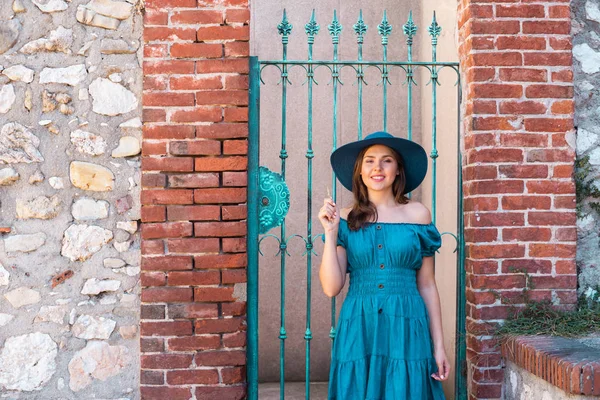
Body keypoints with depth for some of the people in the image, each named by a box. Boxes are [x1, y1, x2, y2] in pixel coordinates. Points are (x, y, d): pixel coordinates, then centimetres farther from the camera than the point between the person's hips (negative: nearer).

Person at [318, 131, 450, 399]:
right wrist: (330, 233, -10)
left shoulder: (418, 214, 2)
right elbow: (331, 287, -3)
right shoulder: (346, 219, 2)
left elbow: (427, 285, 5)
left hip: (407, 329, 0)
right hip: (358, 331, 0)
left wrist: (438, 345, 2)